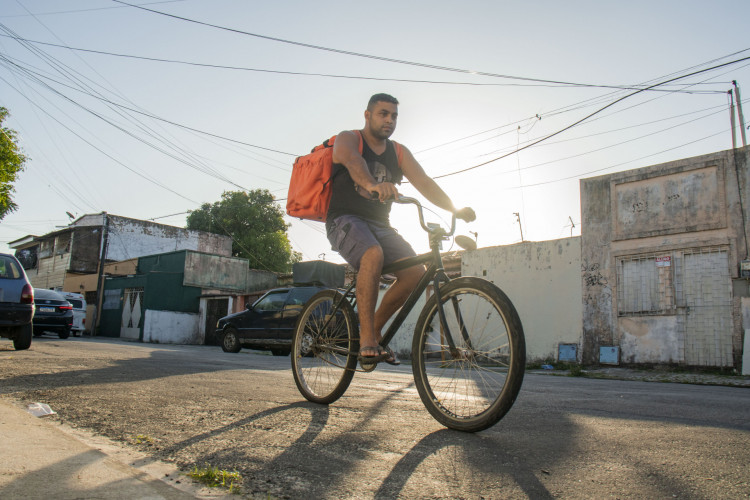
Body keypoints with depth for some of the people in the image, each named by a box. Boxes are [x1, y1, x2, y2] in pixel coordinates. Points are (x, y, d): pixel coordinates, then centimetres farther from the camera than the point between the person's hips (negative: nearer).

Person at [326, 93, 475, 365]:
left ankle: (375, 329, 3)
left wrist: (455, 209, -15)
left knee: (415, 272, -16)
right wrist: (372, 184, -51)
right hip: (345, 220, -5)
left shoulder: (399, 152, 13)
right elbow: (351, 159, -28)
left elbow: (424, 182, 1)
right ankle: (366, 339, -29)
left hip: (379, 224, 6)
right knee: (373, 255, -37)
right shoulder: (349, 138, -3)